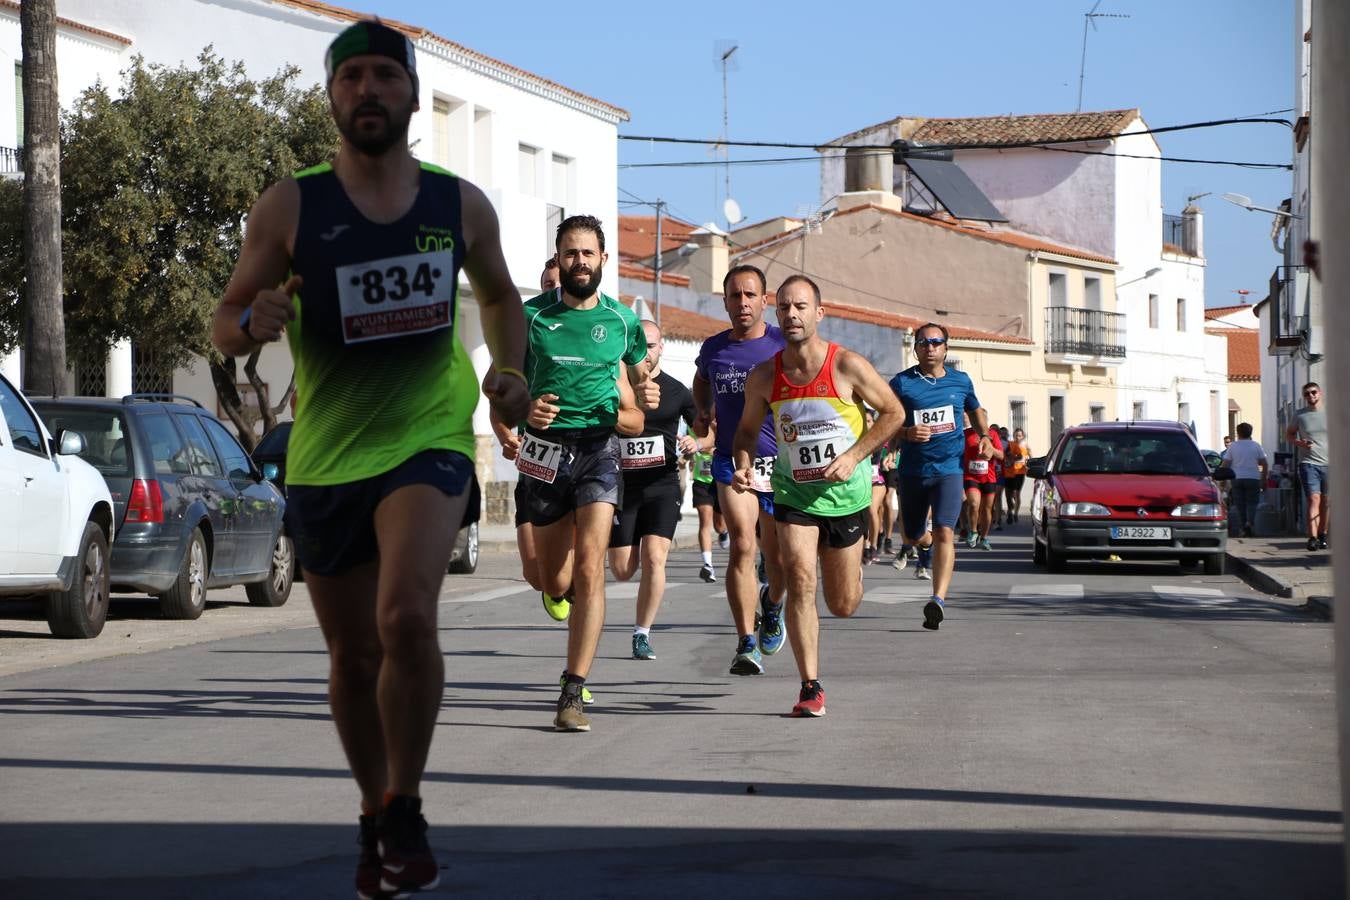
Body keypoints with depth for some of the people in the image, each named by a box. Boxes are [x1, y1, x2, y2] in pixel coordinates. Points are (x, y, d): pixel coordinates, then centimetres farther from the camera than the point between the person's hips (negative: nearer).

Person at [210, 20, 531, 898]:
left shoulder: (462, 206, 0)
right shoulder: (290, 207, -5)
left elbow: (499, 295, 19)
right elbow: (225, 325, -1)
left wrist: (512, 372, 2)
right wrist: (253, 324, -24)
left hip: (430, 439, -1)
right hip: (326, 455, 1)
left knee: (407, 617, -24)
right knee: (354, 654, 11)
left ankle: (405, 811, -5)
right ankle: (375, 816, 35)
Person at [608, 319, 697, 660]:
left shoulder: (677, 392, 3)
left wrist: (696, 443, -9)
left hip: (662, 484, -1)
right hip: (622, 484, 1)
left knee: (653, 558, -17)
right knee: (623, 570, -1)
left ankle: (642, 634, -5)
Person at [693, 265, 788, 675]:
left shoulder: (785, 345, -3)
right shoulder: (713, 348, 6)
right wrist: (703, 412, 10)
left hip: (781, 461, -1)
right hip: (732, 460, 1)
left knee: (777, 557, 7)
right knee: (742, 546, -16)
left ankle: (772, 602, 42)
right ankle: (746, 644, -16)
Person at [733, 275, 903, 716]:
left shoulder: (848, 366, -14)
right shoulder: (763, 377, -6)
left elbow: (893, 412, -4)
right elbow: (747, 430, 9)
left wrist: (854, 457, -15)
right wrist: (744, 464, -12)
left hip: (845, 493, -1)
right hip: (794, 493, 1)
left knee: (843, 606, 9)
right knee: (800, 581, -20)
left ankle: (853, 564, 47)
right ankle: (811, 687, -13)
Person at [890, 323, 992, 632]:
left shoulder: (961, 381, 7)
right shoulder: (902, 383, -1)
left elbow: (976, 410, 26)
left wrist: (985, 436, 8)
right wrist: (906, 433, -21)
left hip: (949, 468, -1)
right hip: (912, 469, 1)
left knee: (944, 531, -19)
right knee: (912, 536, 13)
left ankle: (939, 599, -25)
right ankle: (929, 548, 52)